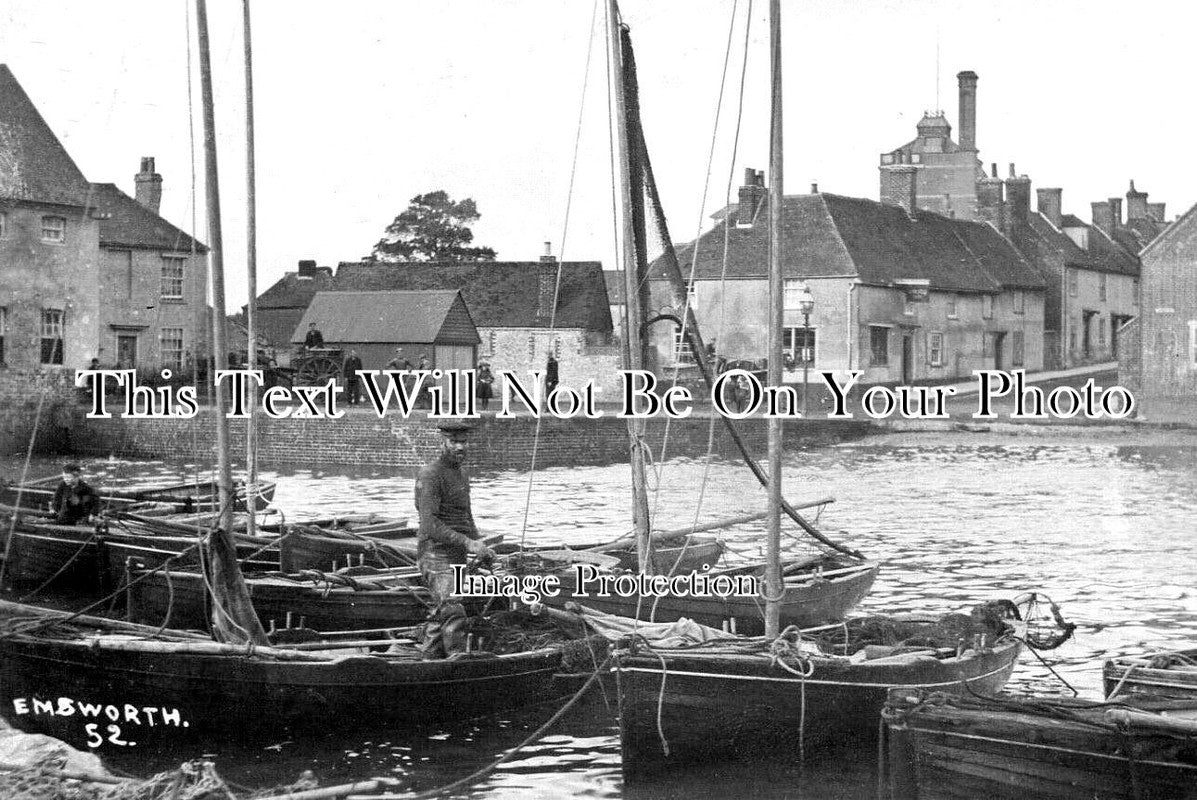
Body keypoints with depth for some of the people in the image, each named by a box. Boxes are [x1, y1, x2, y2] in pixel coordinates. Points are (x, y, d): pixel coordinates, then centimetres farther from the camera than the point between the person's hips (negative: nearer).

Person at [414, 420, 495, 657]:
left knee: (439, 616, 13)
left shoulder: (461, 476, 18)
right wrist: (467, 543, -27)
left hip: (456, 557, 9)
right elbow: (429, 524, -22)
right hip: (436, 555, -9)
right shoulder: (430, 475, -12)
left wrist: (481, 546, 9)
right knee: (453, 611, -22)